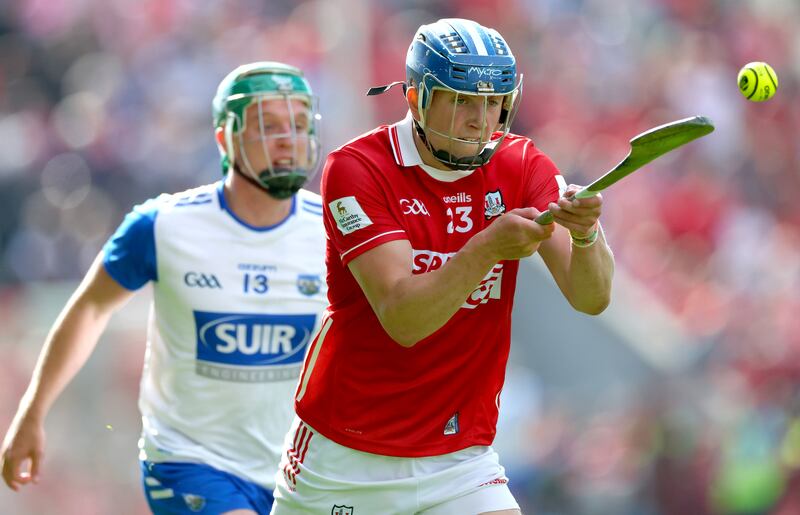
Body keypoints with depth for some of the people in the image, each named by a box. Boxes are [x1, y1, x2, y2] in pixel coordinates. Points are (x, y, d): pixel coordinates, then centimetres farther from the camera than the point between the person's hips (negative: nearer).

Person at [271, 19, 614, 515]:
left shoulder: (520, 166, -2)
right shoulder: (357, 169, -13)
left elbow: (592, 298, -15)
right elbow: (401, 318, -24)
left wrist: (585, 234, -37)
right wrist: (487, 247, -38)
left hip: (460, 461, 2)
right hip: (343, 461, -2)